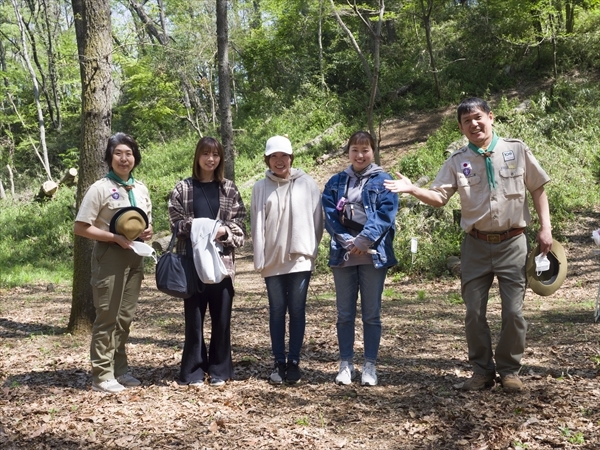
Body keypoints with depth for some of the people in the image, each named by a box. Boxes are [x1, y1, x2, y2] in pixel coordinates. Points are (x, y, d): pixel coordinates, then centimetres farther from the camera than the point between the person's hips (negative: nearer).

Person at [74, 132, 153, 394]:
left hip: (134, 257, 6)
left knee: (125, 316, 13)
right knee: (107, 316, -3)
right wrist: (116, 237, -19)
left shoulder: (141, 189, 10)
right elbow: (80, 227, -12)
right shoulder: (100, 188, -9)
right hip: (110, 256, -6)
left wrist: (148, 232, -4)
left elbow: (147, 223, 20)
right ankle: (102, 375, 5)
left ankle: (120, 369, 23)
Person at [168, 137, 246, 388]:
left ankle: (219, 370, 17)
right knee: (194, 317, 2)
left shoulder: (229, 189, 8)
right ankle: (194, 372, 13)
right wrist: (194, 226, -16)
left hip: (222, 260, 1)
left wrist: (224, 231, -13)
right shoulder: (183, 188, 6)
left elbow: (240, 224, 6)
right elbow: (175, 221, 2)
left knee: (221, 317, 4)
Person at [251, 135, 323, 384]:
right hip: (272, 260, 1)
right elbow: (257, 224, 2)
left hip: (300, 258, -1)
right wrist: (259, 259, -2)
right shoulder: (260, 187, 4)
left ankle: (293, 362, 11)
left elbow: (316, 219, 3)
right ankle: (279, 363, 13)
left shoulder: (307, 184, 1)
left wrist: (312, 250, 0)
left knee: (297, 311, 3)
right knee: (277, 311, 6)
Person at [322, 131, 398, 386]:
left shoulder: (383, 181, 3)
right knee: (345, 313, 7)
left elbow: (386, 214, -8)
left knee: (371, 313, 3)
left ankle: (370, 365, 11)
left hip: (373, 254, -2)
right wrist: (347, 241, -12)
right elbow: (329, 214, 2)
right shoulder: (336, 182, 11)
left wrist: (364, 241, -16)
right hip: (343, 254, 2)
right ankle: (346, 364, 15)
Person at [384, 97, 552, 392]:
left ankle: (510, 370, 19)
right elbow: (439, 197, -5)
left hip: (512, 243, -1)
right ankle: (483, 370, 21)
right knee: (474, 312, 5)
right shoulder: (458, 161, 2)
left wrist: (545, 228, -1)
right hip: (477, 246, 1)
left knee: (513, 312, 1)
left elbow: (538, 189, 6)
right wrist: (412, 189, -23)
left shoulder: (516, 150, 0)